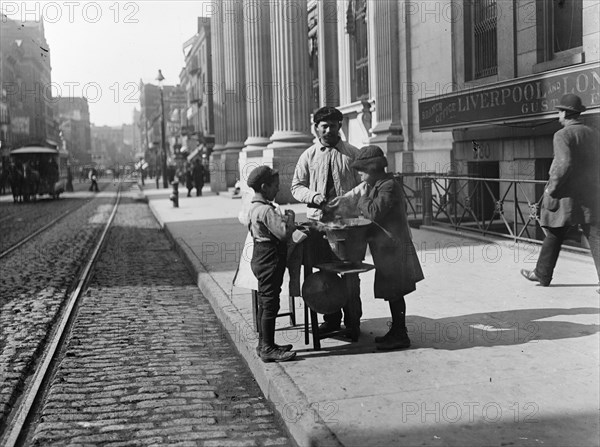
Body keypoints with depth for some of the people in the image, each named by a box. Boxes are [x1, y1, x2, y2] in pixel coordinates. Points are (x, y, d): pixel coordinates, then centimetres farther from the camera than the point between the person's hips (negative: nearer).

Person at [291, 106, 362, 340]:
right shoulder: (308, 156, 7)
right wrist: (314, 196, -12)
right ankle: (331, 318, 23)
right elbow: (296, 187, 8)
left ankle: (352, 322, 14)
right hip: (318, 220, 2)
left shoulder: (352, 153, 4)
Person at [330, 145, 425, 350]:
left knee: (393, 292, -3)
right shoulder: (377, 185, 12)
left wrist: (363, 197, -12)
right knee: (392, 292, 16)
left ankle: (400, 336, 5)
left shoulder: (389, 187, -19)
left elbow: (374, 212, -27)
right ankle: (396, 331, 26)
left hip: (394, 247, -10)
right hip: (386, 248, 10)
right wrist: (344, 199, 15)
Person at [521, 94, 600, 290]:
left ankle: (542, 274, 25)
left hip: (567, 196, -4)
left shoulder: (562, 135, -11)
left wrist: (551, 187, -14)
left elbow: (565, 164, -23)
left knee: (553, 236, 11)